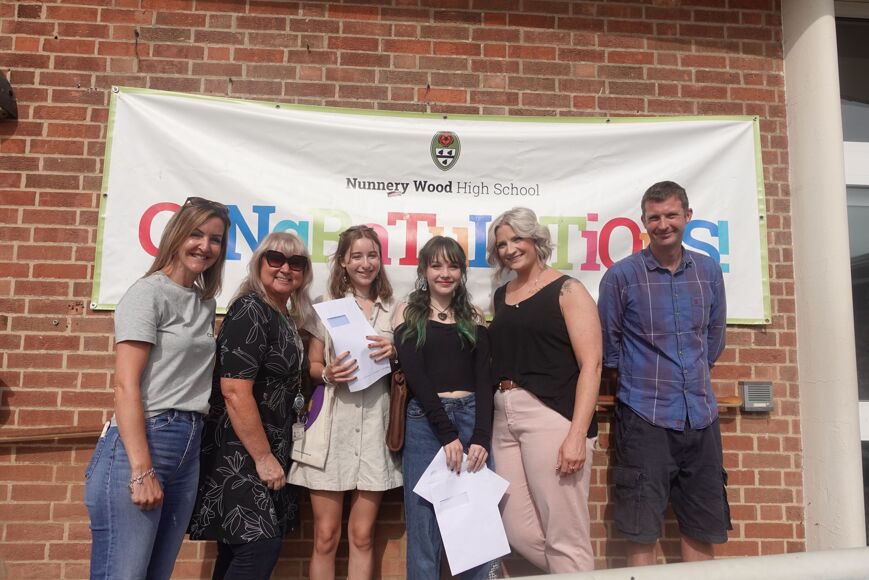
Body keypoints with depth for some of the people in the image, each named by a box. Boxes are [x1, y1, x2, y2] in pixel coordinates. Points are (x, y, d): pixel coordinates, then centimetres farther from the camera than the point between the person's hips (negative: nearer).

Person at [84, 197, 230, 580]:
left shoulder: (206, 303, 15)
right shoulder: (149, 292, -6)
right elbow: (125, 385, -13)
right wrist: (142, 470, -18)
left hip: (189, 447, 7)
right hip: (141, 440, -7)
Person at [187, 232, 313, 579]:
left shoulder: (286, 318, 12)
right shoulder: (250, 311, -15)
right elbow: (234, 390, -23)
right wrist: (263, 456, -19)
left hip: (269, 449, 9)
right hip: (241, 453, -9)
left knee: (239, 550, 14)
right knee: (261, 545, -10)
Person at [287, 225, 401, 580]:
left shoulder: (393, 310, 10)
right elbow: (312, 366, 7)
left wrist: (394, 353, -7)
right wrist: (328, 374, -14)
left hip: (375, 424, 1)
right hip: (333, 423, -1)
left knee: (362, 536, 7)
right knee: (325, 536, 3)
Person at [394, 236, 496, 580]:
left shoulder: (473, 318, 13)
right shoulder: (408, 314, 6)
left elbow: (484, 379, 4)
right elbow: (414, 376, -5)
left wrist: (481, 436, -10)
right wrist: (447, 433, -13)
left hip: (472, 418, 2)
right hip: (424, 422, -2)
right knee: (424, 528, 2)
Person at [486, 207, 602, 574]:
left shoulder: (567, 290, -1)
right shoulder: (501, 296, 17)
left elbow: (590, 364, -9)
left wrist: (577, 434, -18)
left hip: (552, 416, -7)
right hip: (504, 420, 7)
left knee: (564, 538, -1)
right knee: (519, 535, 11)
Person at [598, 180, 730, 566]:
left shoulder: (709, 271, 7)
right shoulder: (622, 275, -5)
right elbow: (607, 346, 2)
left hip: (701, 414, 4)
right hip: (644, 415, -4)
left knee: (703, 527, 12)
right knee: (641, 531, 0)